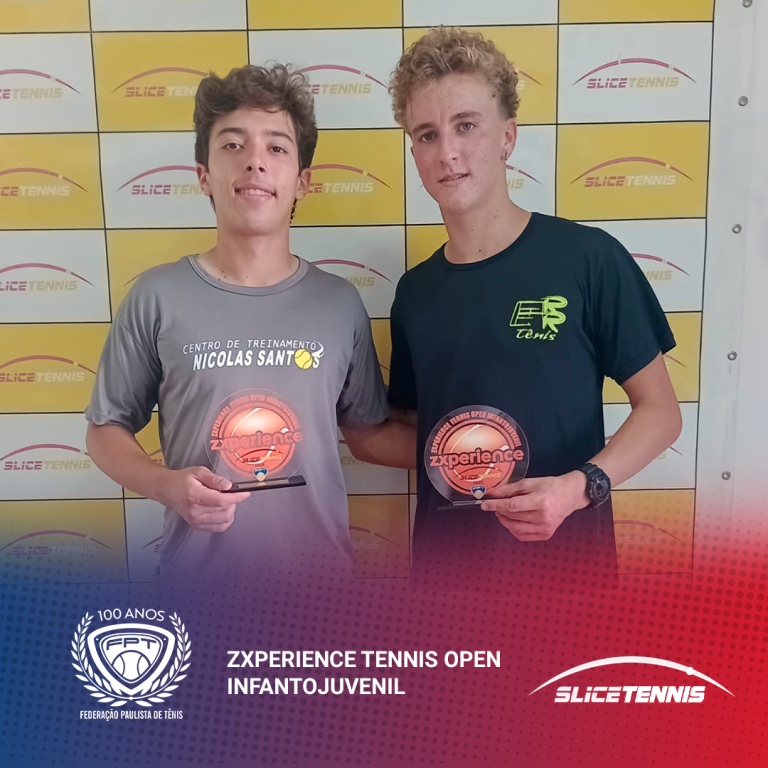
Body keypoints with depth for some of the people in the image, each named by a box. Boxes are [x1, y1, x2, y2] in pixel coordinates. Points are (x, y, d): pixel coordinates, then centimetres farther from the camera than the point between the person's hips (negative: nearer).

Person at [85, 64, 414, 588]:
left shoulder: (340, 303, -3)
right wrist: (166, 484, -17)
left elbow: (367, 432, 6)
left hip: (317, 570, 2)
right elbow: (106, 429, 1)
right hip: (196, 570, -1)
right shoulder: (158, 297, -8)